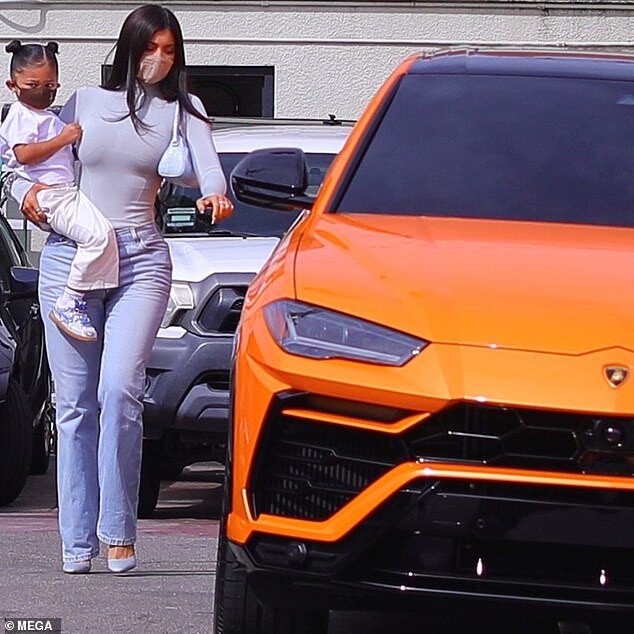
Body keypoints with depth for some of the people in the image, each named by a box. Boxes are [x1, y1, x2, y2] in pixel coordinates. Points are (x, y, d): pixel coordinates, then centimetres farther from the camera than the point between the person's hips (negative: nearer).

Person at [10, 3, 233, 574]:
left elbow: (208, 166, -7)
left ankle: (119, 532, -11)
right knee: (75, 402, -1)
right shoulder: (86, 102, 14)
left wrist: (216, 196, -28)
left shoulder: (183, 110, 10)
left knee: (119, 390, -18)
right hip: (69, 254, 2)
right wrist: (27, 192, -4)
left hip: (141, 259, -2)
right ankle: (78, 540, 2)